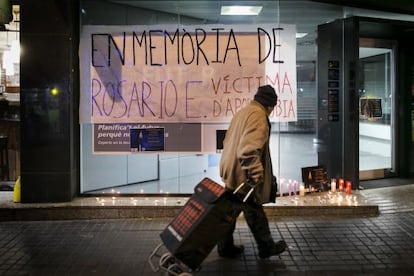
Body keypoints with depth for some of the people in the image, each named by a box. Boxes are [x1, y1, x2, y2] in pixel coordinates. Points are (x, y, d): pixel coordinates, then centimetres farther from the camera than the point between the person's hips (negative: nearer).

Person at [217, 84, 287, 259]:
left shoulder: (243, 112, 15)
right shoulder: (258, 116, -17)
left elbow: (228, 141, 22)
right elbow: (249, 148, -28)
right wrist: (256, 173, -26)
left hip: (231, 172, 10)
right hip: (244, 175, -10)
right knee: (254, 212, 4)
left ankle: (225, 247, 25)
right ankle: (266, 247, 19)